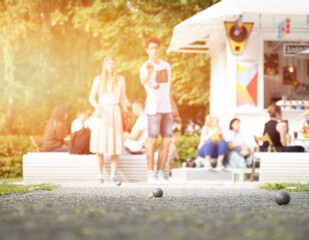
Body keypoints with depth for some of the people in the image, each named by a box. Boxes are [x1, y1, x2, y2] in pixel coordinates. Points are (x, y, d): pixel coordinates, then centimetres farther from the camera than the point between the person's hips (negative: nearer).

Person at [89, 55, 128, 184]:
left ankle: (113, 175, -2)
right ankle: (100, 174, 4)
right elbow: (91, 97, 2)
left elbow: (122, 99, 13)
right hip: (102, 112, -1)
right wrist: (97, 107, -17)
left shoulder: (120, 79, 7)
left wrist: (126, 114, 10)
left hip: (115, 112, 1)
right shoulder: (99, 79, 4)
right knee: (100, 144, -5)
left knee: (116, 145, -5)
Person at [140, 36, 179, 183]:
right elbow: (143, 81, -32)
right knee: (152, 140, -4)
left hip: (167, 108, 6)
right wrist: (149, 72, -54)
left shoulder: (166, 66, 15)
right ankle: (151, 175, 0)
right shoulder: (145, 68, -7)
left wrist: (174, 107, 21)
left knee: (167, 140, 2)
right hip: (153, 108, -6)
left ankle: (160, 173, 7)